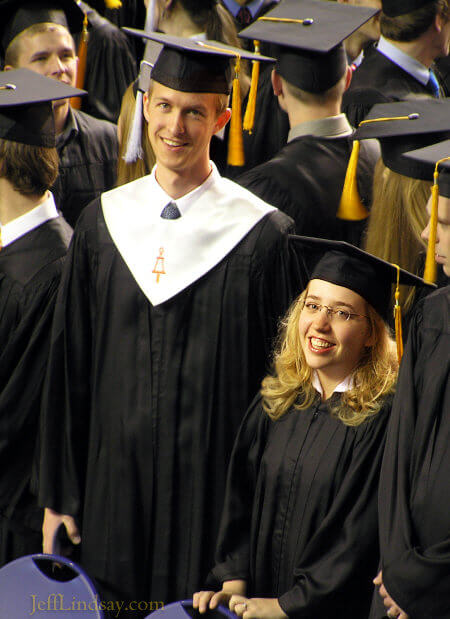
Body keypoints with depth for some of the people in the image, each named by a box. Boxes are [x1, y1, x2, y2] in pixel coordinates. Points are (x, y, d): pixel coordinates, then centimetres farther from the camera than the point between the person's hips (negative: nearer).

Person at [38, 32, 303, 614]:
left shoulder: (261, 235, -5)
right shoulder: (104, 221, 6)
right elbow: (68, 366, 9)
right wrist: (60, 496, 7)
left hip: (215, 493, -3)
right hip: (114, 489, 3)